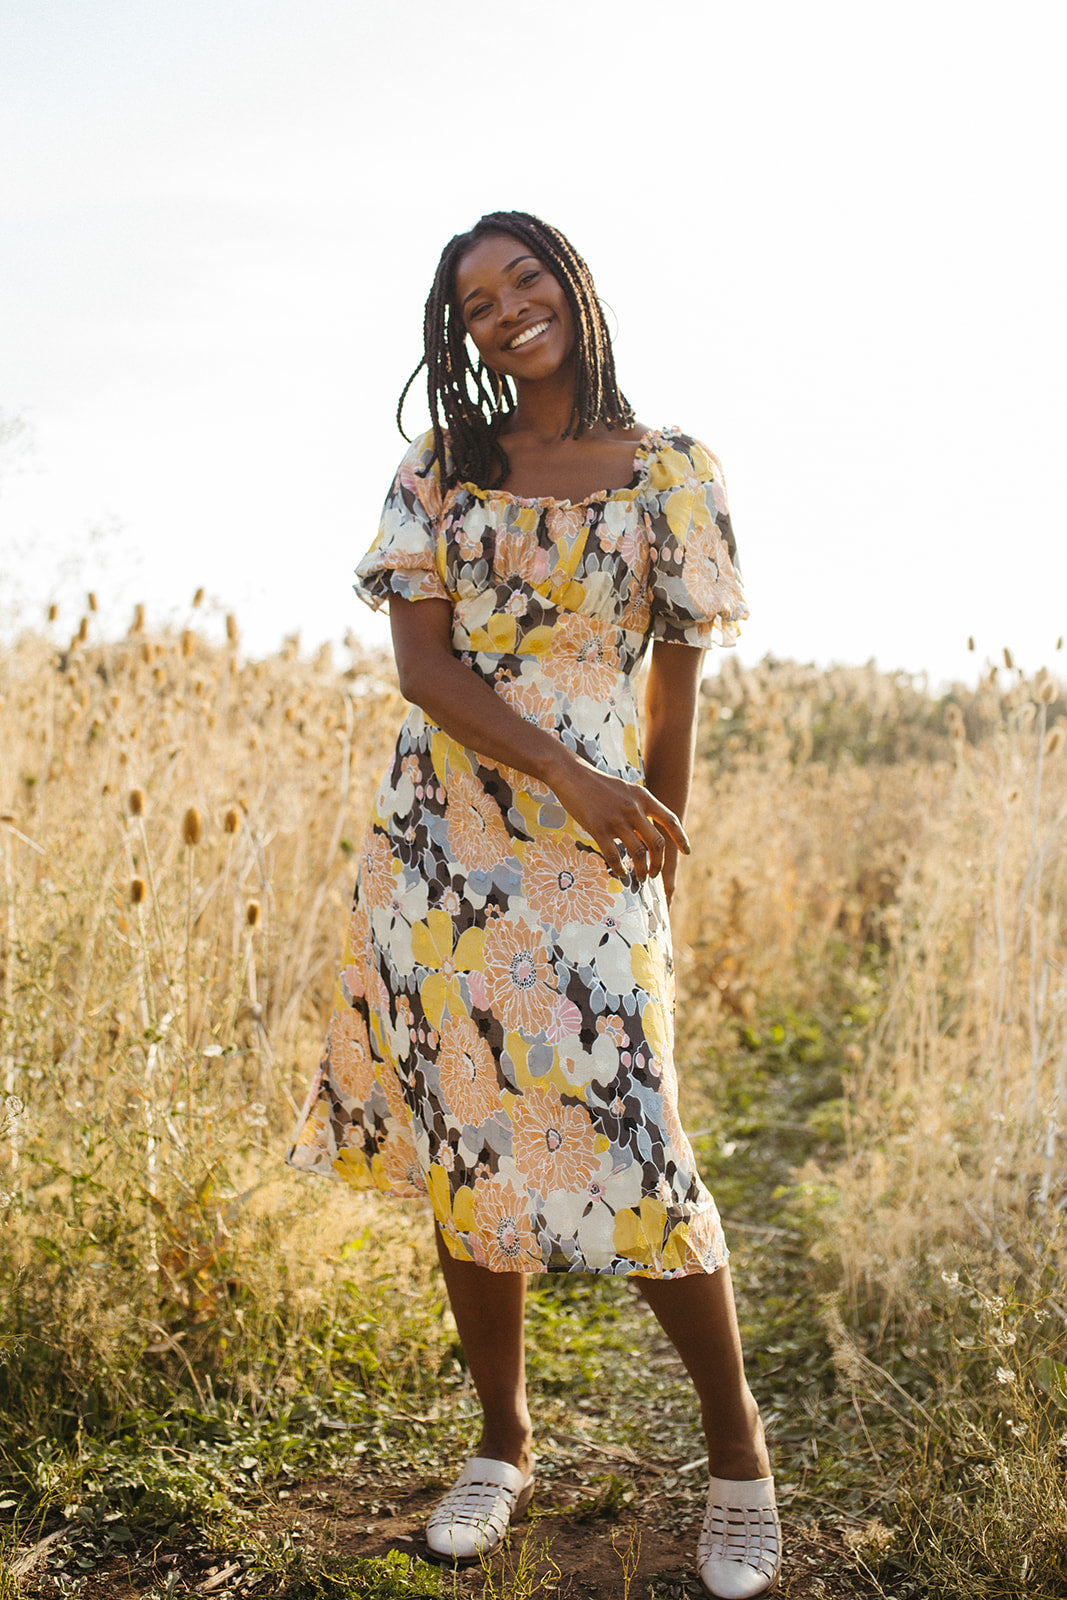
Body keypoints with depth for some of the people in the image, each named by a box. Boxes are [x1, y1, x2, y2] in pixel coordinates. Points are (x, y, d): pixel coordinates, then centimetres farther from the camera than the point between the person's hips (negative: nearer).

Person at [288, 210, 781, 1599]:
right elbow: (423, 664, -1)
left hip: (593, 858, -2)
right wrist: (567, 775, -14)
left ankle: (737, 1449, 16)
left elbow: (678, 687, 6)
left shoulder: (670, 471, 5)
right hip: (439, 845, 3)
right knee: (466, 1149, 7)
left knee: (626, 1150, -8)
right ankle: (504, 1445, 26)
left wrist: (658, 847, 4)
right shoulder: (440, 470, 9)